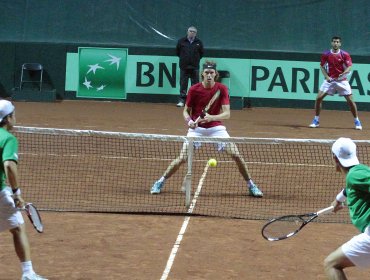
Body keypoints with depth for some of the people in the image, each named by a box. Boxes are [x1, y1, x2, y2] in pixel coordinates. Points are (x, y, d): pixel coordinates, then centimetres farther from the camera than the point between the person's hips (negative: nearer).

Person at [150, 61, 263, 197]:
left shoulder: (222, 89, -11)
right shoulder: (194, 89, -11)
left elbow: (227, 113, -17)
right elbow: (186, 111, -1)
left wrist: (212, 118, -35)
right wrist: (189, 121, -23)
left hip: (216, 127, 1)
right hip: (196, 128, -1)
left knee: (236, 155, -10)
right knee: (182, 158, -11)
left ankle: (251, 185, 7)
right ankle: (160, 182, 10)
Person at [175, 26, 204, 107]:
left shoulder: (198, 42, 4)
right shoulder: (181, 41, 2)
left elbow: (201, 52, 14)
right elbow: (177, 52, 12)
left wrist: (196, 59, 12)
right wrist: (183, 58, 12)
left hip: (195, 67, 1)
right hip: (184, 66, -1)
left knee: (195, 84, 3)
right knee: (183, 84, 0)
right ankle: (182, 100, 4)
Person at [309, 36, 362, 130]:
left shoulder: (345, 55, -6)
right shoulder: (326, 54, -1)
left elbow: (349, 67, -8)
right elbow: (322, 66, 7)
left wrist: (344, 73, -29)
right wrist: (326, 76, -9)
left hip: (342, 80, -1)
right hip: (329, 79, 2)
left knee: (350, 100, -6)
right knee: (319, 98, -8)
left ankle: (357, 121, 9)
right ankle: (316, 120, 6)